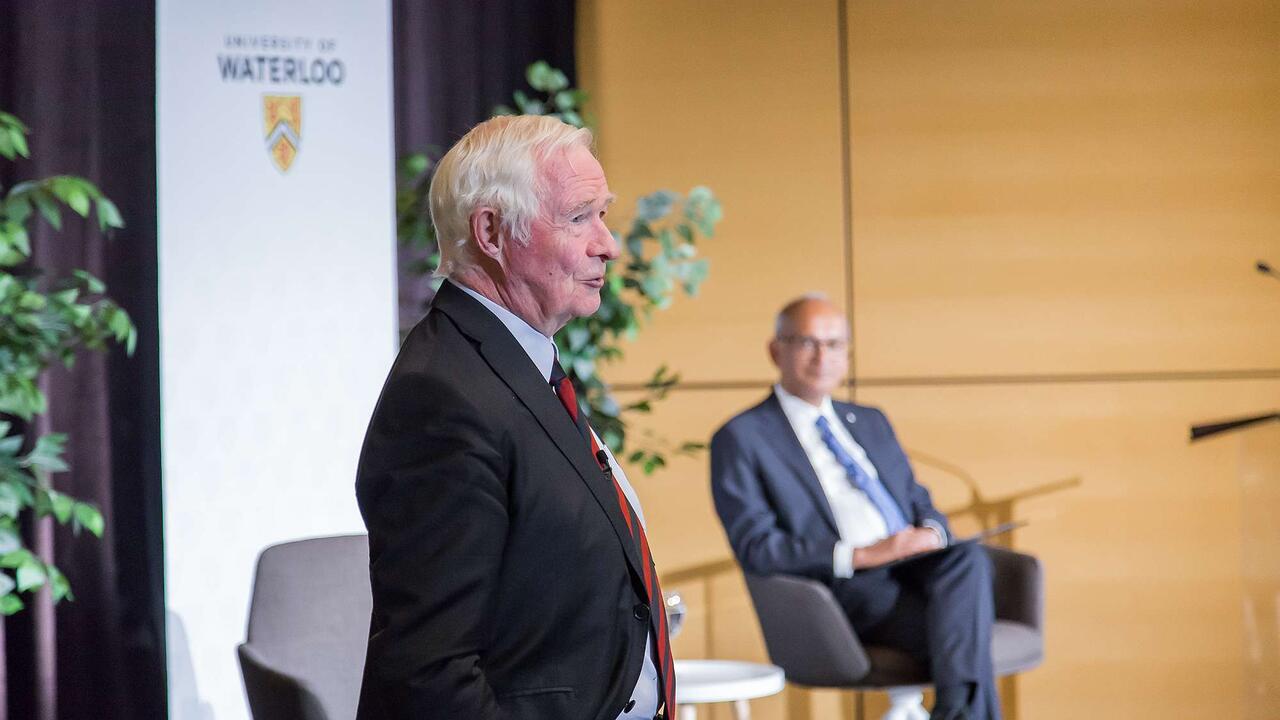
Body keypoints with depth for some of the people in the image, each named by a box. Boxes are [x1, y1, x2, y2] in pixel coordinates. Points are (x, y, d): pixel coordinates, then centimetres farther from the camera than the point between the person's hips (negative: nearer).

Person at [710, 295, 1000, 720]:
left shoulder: (871, 423, 26)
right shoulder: (741, 438, 4)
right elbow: (756, 549, -6)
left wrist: (929, 533, -3)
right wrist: (859, 555, -18)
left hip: (915, 569, 6)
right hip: (843, 590, -5)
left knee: (968, 559, -32)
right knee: (963, 625, -32)